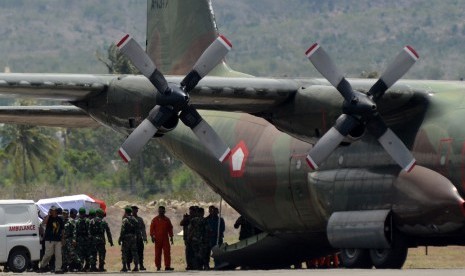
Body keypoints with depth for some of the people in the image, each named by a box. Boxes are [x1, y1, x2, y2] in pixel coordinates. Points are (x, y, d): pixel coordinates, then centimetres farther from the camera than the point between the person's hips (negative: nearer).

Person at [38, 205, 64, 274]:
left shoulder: (60, 219, 11)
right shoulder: (48, 218, -1)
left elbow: (62, 230, 17)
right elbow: (43, 223, -24)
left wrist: (62, 239, 14)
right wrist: (48, 215, -19)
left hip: (58, 240, 4)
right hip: (49, 239, -4)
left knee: (58, 255, -1)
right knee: (48, 254, -6)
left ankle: (58, 269, 0)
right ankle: (42, 265, 14)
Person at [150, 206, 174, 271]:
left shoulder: (167, 220, 10)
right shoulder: (155, 219, 3)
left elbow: (170, 229, 14)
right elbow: (152, 228, 1)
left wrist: (171, 237, 9)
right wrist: (152, 236, -8)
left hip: (166, 239, 2)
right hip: (158, 239, -2)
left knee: (167, 252, -4)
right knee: (158, 253, 2)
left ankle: (167, 266, -4)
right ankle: (158, 266, 6)